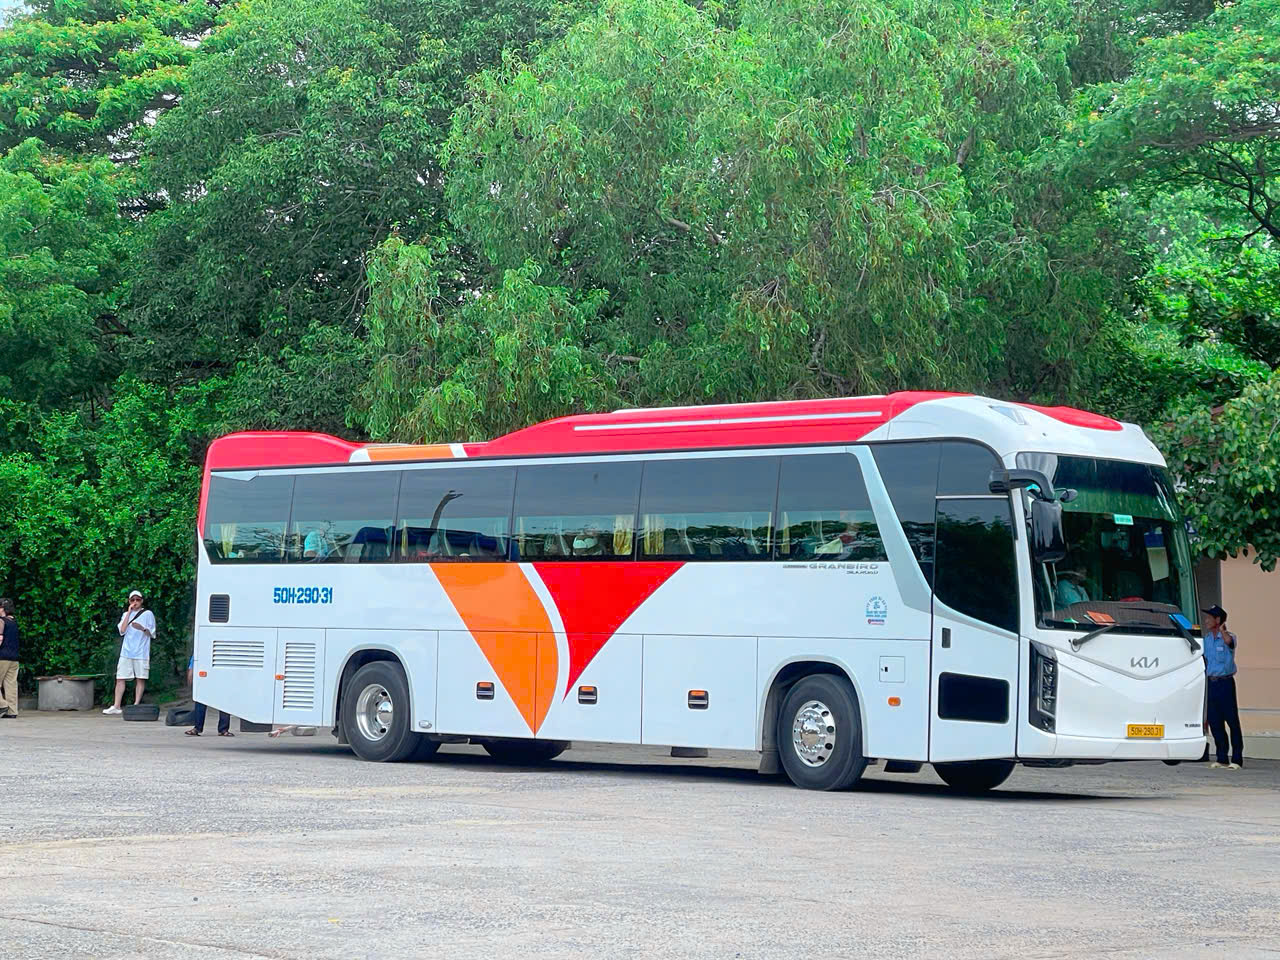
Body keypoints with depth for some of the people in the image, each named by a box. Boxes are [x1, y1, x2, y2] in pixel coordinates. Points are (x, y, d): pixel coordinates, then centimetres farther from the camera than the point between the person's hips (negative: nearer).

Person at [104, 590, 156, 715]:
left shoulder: (148, 614, 5)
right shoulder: (126, 614, 16)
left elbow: (152, 634, 3)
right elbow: (122, 631, -1)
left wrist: (143, 629, -17)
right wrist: (129, 613, -1)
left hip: (141, 652, -3)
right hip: (126, 652, 3)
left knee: (140, 679, -2)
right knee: (120, 679, -2)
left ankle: (136, 705, 4)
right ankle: (116, 706, 0)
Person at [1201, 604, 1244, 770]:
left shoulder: (1229, 636, -4)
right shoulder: (1206, 639, 14)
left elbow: (1228, 641, -31)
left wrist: (1222, 630, -22)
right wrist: (1205, 680, 9)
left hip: (1225, 683, -6)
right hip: (1211, 683, 6)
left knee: (1232, 720, -5)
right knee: (1214, 722, 6)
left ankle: (1237, 759, -2)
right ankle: (1222, 758, 14)